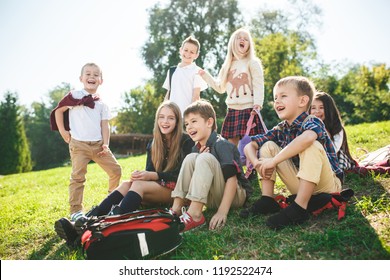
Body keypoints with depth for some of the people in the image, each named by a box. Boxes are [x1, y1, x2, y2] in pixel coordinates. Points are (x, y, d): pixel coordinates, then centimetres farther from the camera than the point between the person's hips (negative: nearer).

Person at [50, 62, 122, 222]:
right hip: (79, 144, -4)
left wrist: (106, 144, -5)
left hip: (98, 144, 4)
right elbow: (58, 110, 4)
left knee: (115, 170, 5)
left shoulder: (101, 104, 10)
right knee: (78, 177, -7)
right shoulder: (75, 96, -1)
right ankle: (75, 211, 2)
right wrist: (62, 131, 0)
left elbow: (105, 125, 6)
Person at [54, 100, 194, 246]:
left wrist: (152, 176, -25)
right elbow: (149, 171, 5)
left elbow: (181, 175, -13)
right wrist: (140, 175, -20)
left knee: (138, 185, -31)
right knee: (126, 184, -23)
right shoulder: (153, 144, 12)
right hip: (155, 187, 5)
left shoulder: (186, 142, -5)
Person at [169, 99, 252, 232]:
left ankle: (195, 215, -33)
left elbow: (232, 178, -24)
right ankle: (176, 209, -15)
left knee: (205, 158, -26)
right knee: (191, 158, -8)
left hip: (236, 195, -6)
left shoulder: (221, 145, -15)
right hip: (213, 199, 7)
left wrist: (222, 212, -32)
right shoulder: (196, 148, 8)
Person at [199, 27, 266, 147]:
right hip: (232, 111, 5)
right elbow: (220, 88, 21)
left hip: (248, 110, -5)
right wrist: (205, 75, 15)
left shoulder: (253, 63, 2)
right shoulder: (227, 65, 17)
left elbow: (258, 86, -7)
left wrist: (258, 103, -23)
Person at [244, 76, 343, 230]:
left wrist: (273, 161, -38)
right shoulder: (280, 130, 0)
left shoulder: (313, 122, -19)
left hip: (326, 185, -6)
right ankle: (267, 200, -8)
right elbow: (249, 146, -2)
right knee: (268, 146, -3)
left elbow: (306, 138, -45)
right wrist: (258, 163, -24)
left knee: (312, 146, -33)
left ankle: (299, 208, -32)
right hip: (301, 185, 6)